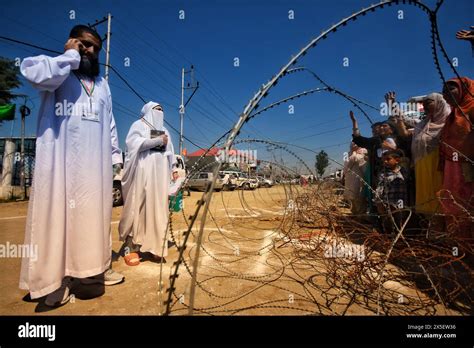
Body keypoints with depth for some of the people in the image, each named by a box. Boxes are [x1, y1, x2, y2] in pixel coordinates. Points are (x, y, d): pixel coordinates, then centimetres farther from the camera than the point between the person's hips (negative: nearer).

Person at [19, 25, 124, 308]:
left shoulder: (102, 84, 22)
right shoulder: (56, 72, 6)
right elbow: (33, 72, -19)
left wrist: (115, 154, 12)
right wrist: (70, 55, -5)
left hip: (94, 162, 5)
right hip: (60, 159, -4)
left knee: (95, 213, 6)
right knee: (58, 212, -3)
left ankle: (96, 268, 16)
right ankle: (54, 279, 5)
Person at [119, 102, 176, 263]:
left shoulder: (164, 130, 24)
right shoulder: (138, 125, 9)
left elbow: (170, 153, 21)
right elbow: (135, 143, -9)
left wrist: (172, 171, 12)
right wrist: (158, 141, -6)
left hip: (160, 172, 5)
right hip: (143, 171, -4)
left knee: (158, 207, -1)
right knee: (138, 206, -5)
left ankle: (156, 247, 1)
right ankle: (131, 245, 4)